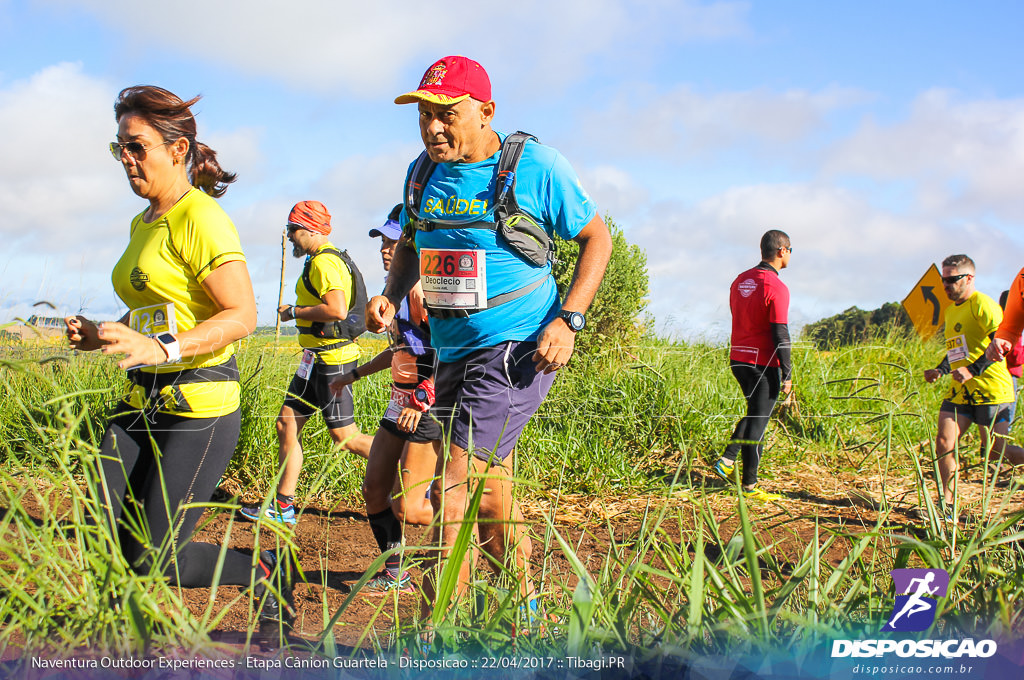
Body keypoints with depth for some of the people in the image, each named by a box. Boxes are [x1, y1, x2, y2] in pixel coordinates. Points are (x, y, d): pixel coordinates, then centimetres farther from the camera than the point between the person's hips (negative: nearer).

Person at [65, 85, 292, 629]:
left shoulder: (200, 218, -11)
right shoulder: (143, 224, 17)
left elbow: (242, 316, -18)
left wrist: (162, 349, -30)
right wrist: (102, 337, 9)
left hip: (199, 405, -8)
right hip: (141, 401, 8)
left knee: (150, 560, -4)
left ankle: (261, 572, 19)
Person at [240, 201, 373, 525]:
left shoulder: (325, 262, -16)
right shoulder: (324, 260, 18)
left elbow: (337, 310, -28)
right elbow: (334, 307, 23)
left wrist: (295, 311, -16)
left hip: (332, 360, -11)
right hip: (317, 359, 11)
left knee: (345, 437, -5)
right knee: (286, 425, 9)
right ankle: (283, 507, 13)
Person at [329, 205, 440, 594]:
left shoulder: (425, 288, -16)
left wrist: (423, 399, -29)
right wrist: (355, 375, 32)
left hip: (432, 410, -10)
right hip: (401, 405, 10)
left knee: (405, 507, -10)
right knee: (374, 491, 11)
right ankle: (395, 575, 25)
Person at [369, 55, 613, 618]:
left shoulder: (535, 167, -10)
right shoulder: (423, 172, 7)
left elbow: (597, 239, -1)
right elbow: (409, 246, 22)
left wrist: (568, 320, -12)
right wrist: (390, 297, 1)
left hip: (516, 351, -7)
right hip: (452, 355, 7)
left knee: (452, 483, -18)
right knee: (488, 489, 18)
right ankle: (524, 609, 37)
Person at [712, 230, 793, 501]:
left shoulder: (740, 281, 9)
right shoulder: (776, 288, -15)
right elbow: (780, 335, -17)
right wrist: (787, 375, -12)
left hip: (738, 359, 8)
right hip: (764, 364, -8)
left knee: (754, 414, 23)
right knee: (758, 423, 1)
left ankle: (727, 460, 14)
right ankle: (750, 486, 7)